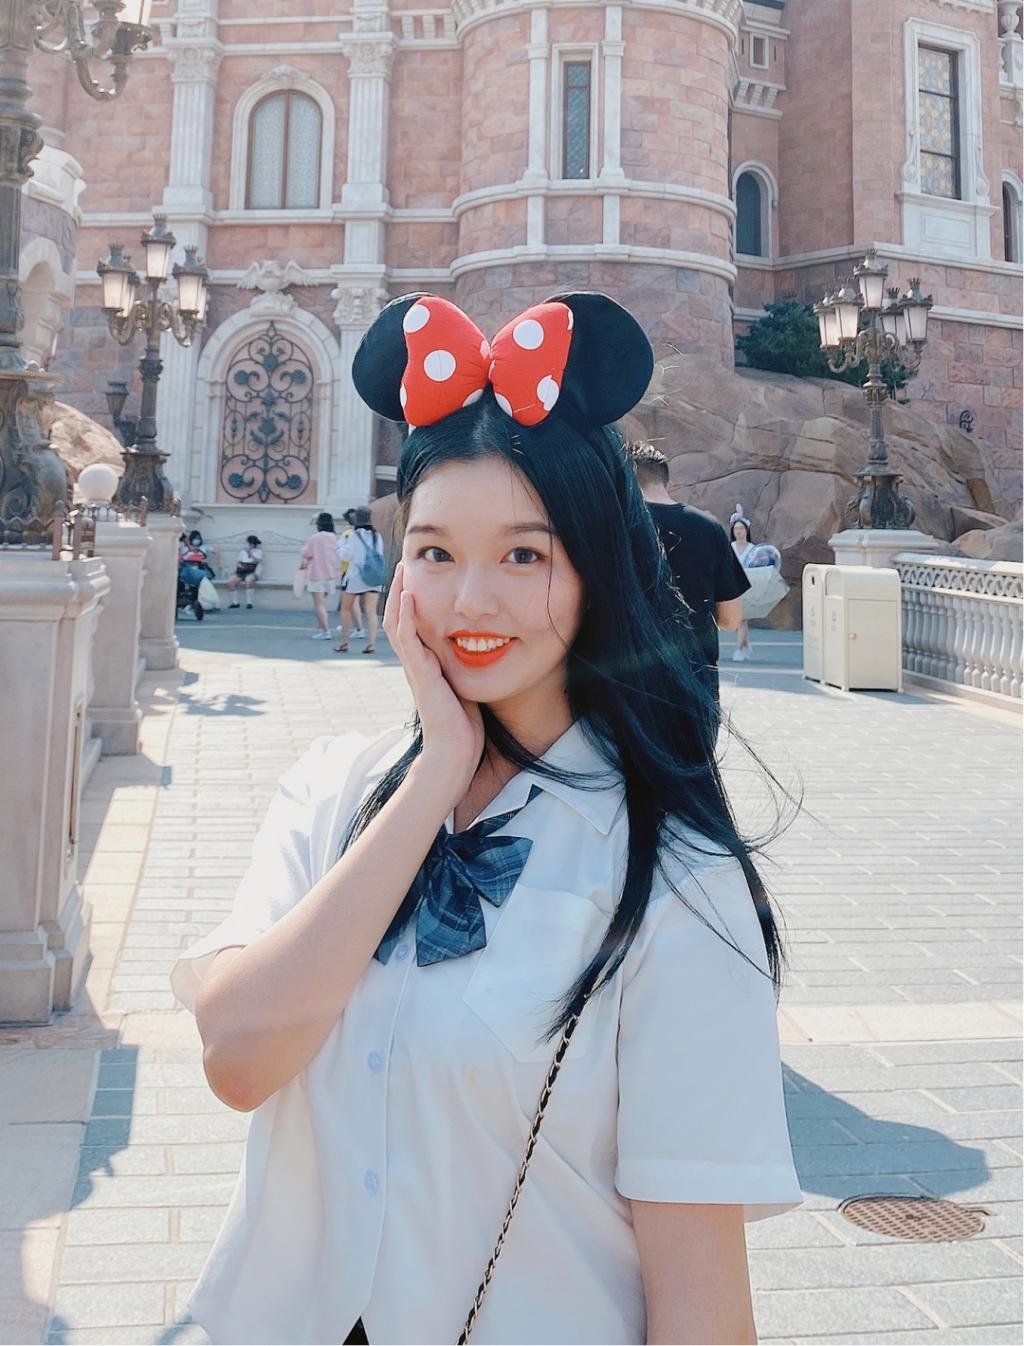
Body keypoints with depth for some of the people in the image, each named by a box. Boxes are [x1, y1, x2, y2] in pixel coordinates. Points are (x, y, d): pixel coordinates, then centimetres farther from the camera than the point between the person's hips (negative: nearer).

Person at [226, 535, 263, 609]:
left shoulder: (258, 551, 7)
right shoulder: (243, 551, 20)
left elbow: (256, 561, -9)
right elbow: (238, 562, 21)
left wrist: (250, 553, -17)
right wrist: (238, 565, -2)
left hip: (252, 572, -5)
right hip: (241, 572, 5)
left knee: (248, 580, -40)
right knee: (230, 582, -22)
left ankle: (249, 602, -29)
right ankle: (235, 602, -9)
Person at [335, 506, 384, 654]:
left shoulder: (354, 536, -10)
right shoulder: (377, 536, 6)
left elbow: (346, 555, -11)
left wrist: (341, 543, 6)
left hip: (355, 577, -3)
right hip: (373, 578, 4)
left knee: (346, 608, 13)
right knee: (371, 611, -2)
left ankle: (344, 642, 15)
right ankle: (371, 642, -16)